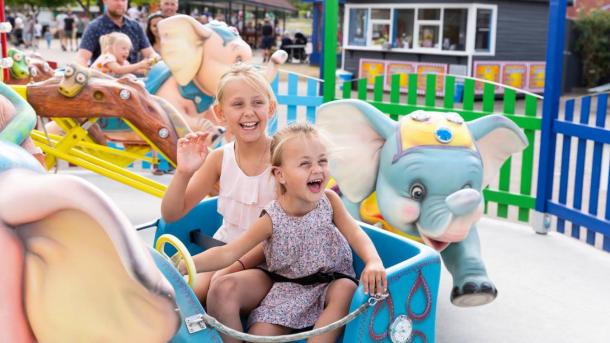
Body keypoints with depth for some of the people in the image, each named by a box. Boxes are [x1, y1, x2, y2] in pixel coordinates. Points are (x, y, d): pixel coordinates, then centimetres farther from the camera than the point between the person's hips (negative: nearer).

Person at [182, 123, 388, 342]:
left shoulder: (329, 200, -13)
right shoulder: (272, 219, -19)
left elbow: (355, 234, -17)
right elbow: (228, 253, -21)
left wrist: (374, 262, -40)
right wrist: (184, 265, -35)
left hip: (331, 280, 2)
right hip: (290, 289, -1)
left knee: (346, 290, -32)